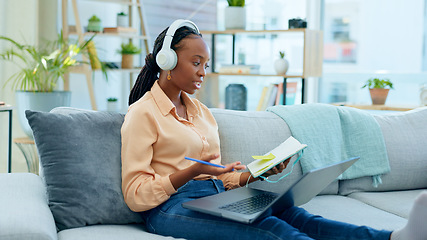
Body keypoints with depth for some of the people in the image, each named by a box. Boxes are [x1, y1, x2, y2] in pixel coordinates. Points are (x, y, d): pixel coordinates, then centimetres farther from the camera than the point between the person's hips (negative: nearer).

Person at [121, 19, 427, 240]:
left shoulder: (201, 111, 23)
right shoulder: (142, 114, 1)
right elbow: (135, 193, -6)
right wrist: (193, 171, -16)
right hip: (172, 207, -6)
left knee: (289, 214, -23)